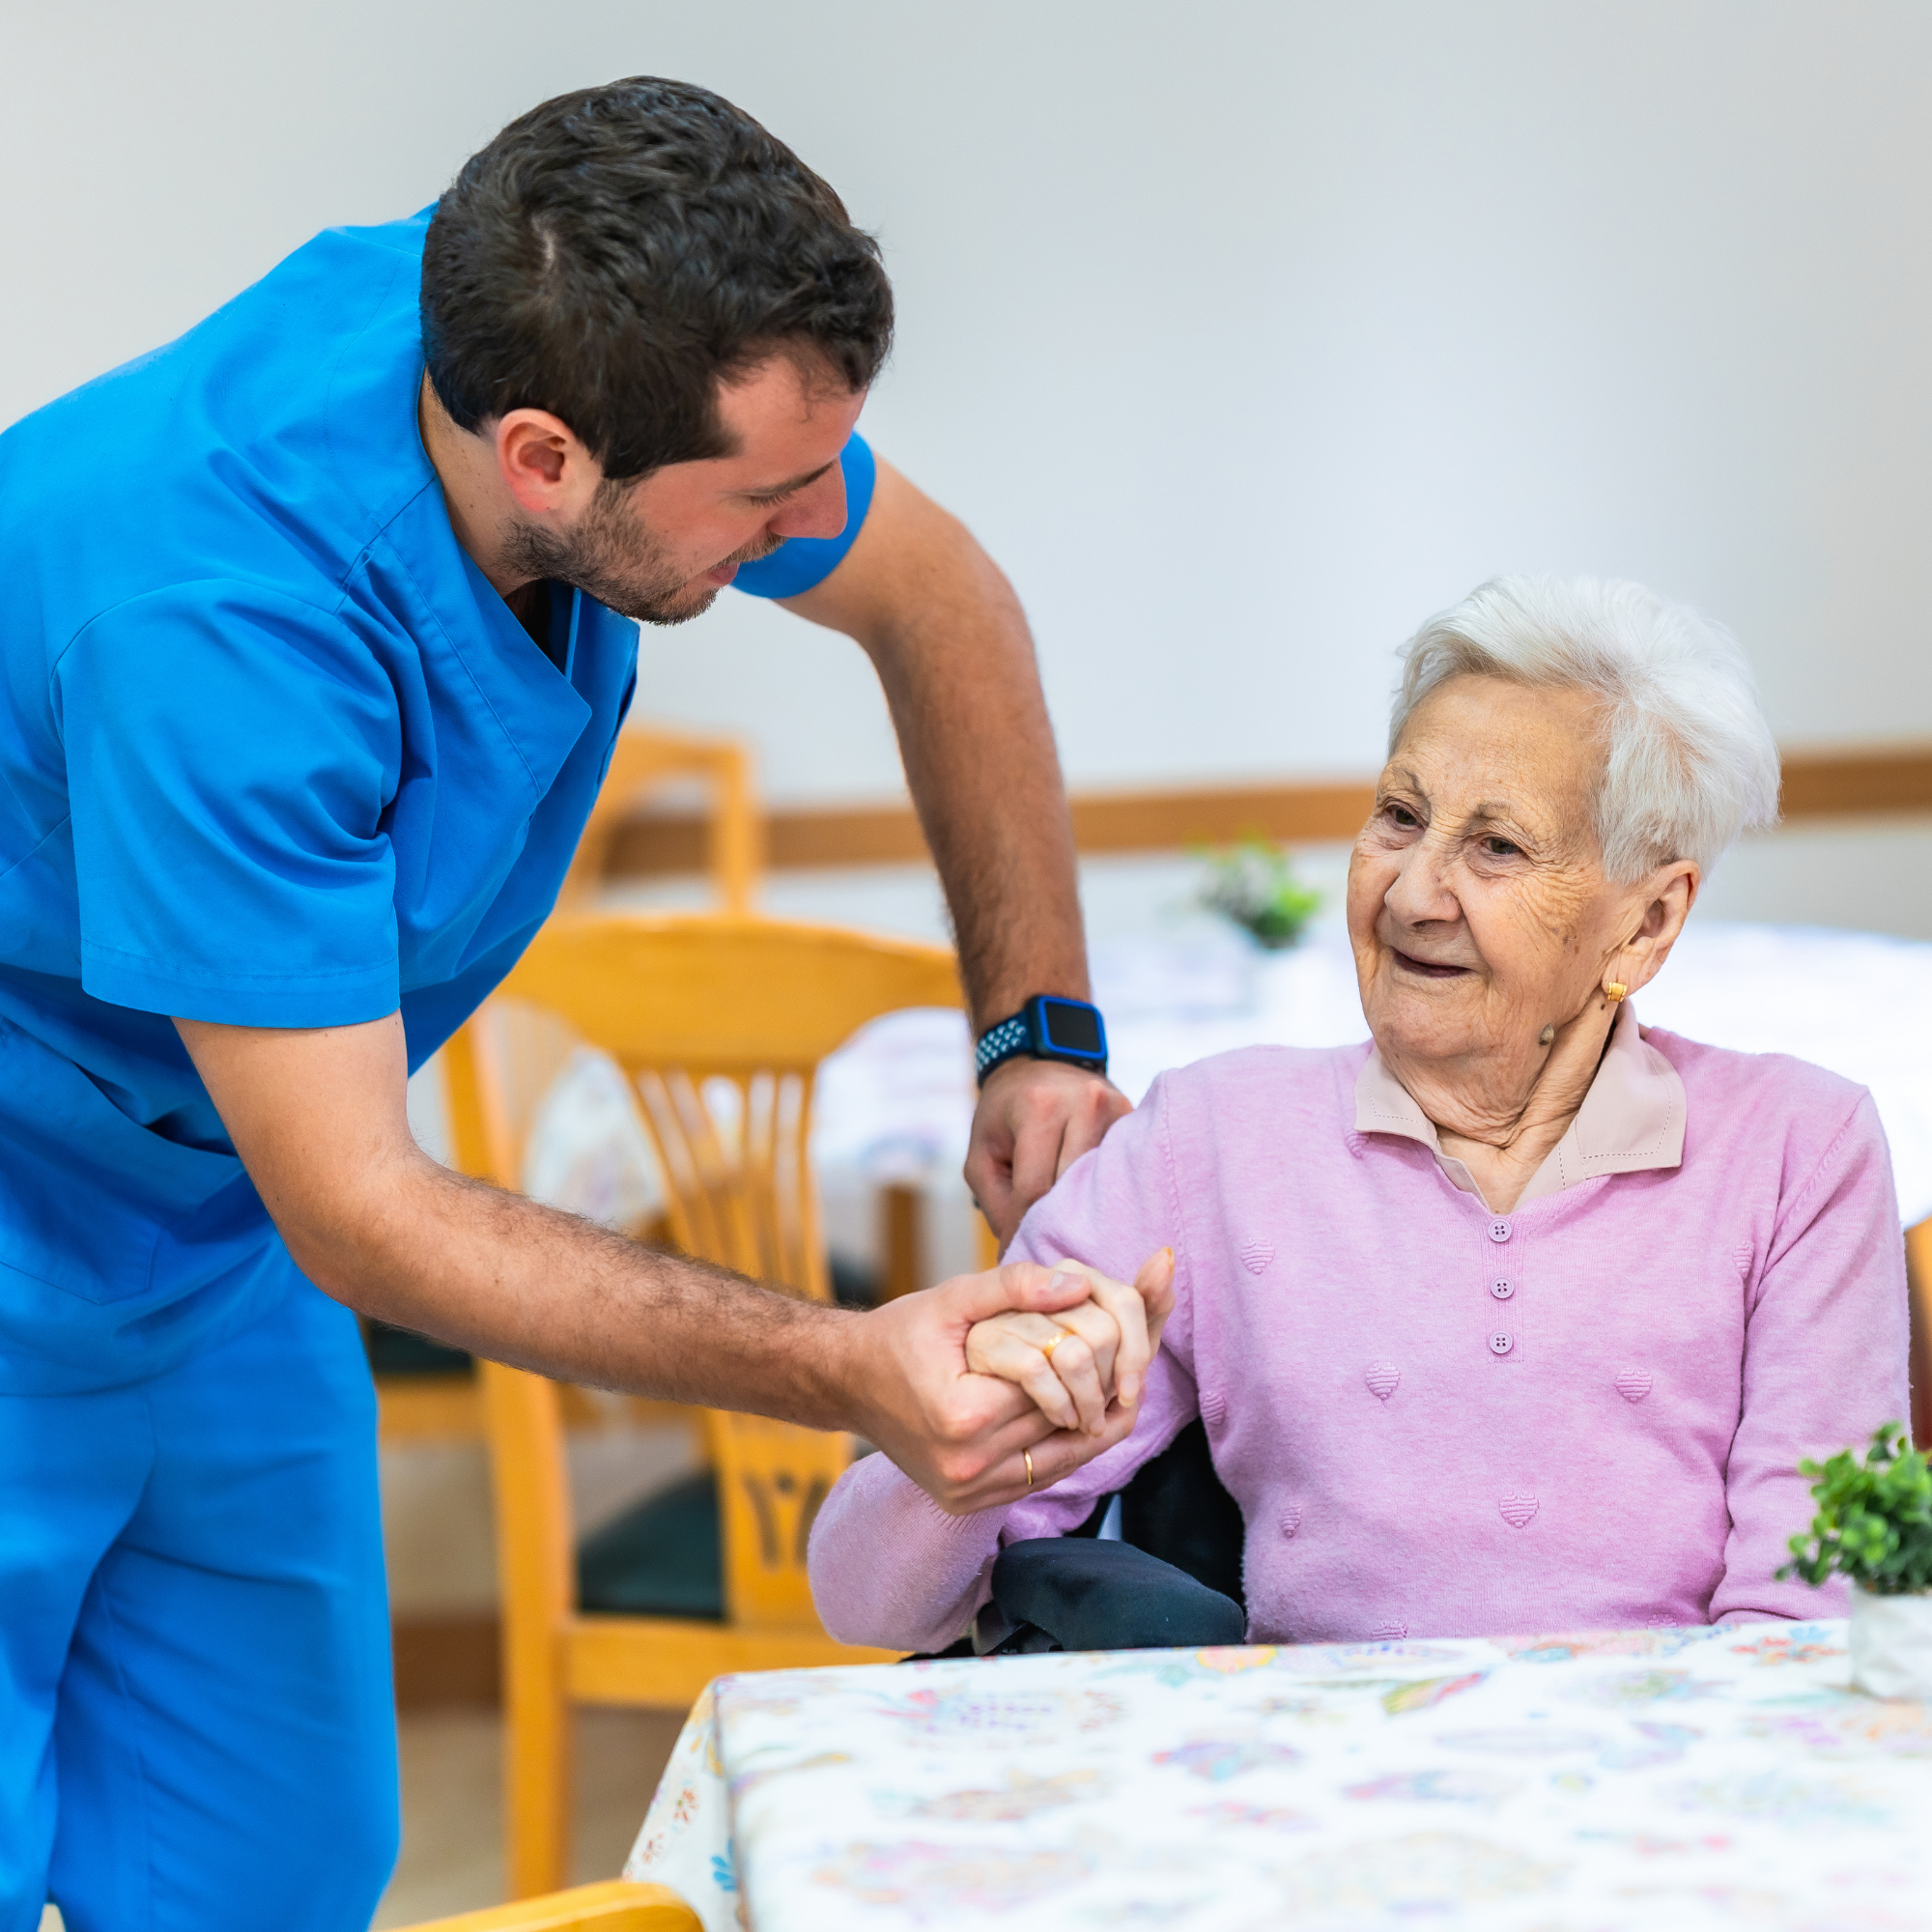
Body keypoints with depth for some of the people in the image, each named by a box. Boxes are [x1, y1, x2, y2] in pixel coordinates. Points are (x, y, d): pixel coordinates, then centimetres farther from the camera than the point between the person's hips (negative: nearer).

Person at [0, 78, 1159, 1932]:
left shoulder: (574, 343, -16)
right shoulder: (215, 613, -38)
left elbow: (936, 600, 4)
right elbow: (354, 1214, -32)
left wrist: (1042, 1033, 1)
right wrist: (850, 1375, -37)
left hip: (217, 1257, 7)